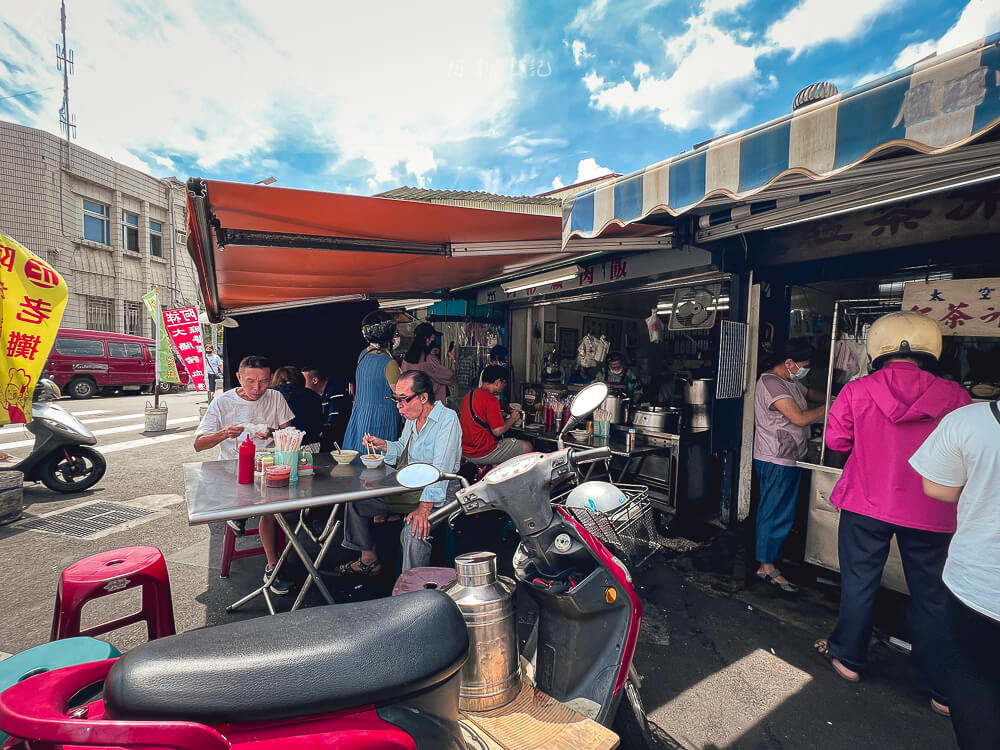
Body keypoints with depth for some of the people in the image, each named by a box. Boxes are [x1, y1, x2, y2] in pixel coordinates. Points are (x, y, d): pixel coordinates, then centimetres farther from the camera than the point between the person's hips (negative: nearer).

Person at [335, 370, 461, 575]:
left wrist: (425, 507, -34)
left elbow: (441, 468, -27)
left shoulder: (447, 419, -19)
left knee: (414, 530, -33)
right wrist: (383, 445, 2)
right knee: (356, 498, 11)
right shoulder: (412, 418, 7)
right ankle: (369, 561, 26)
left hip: (433, 494, -9)